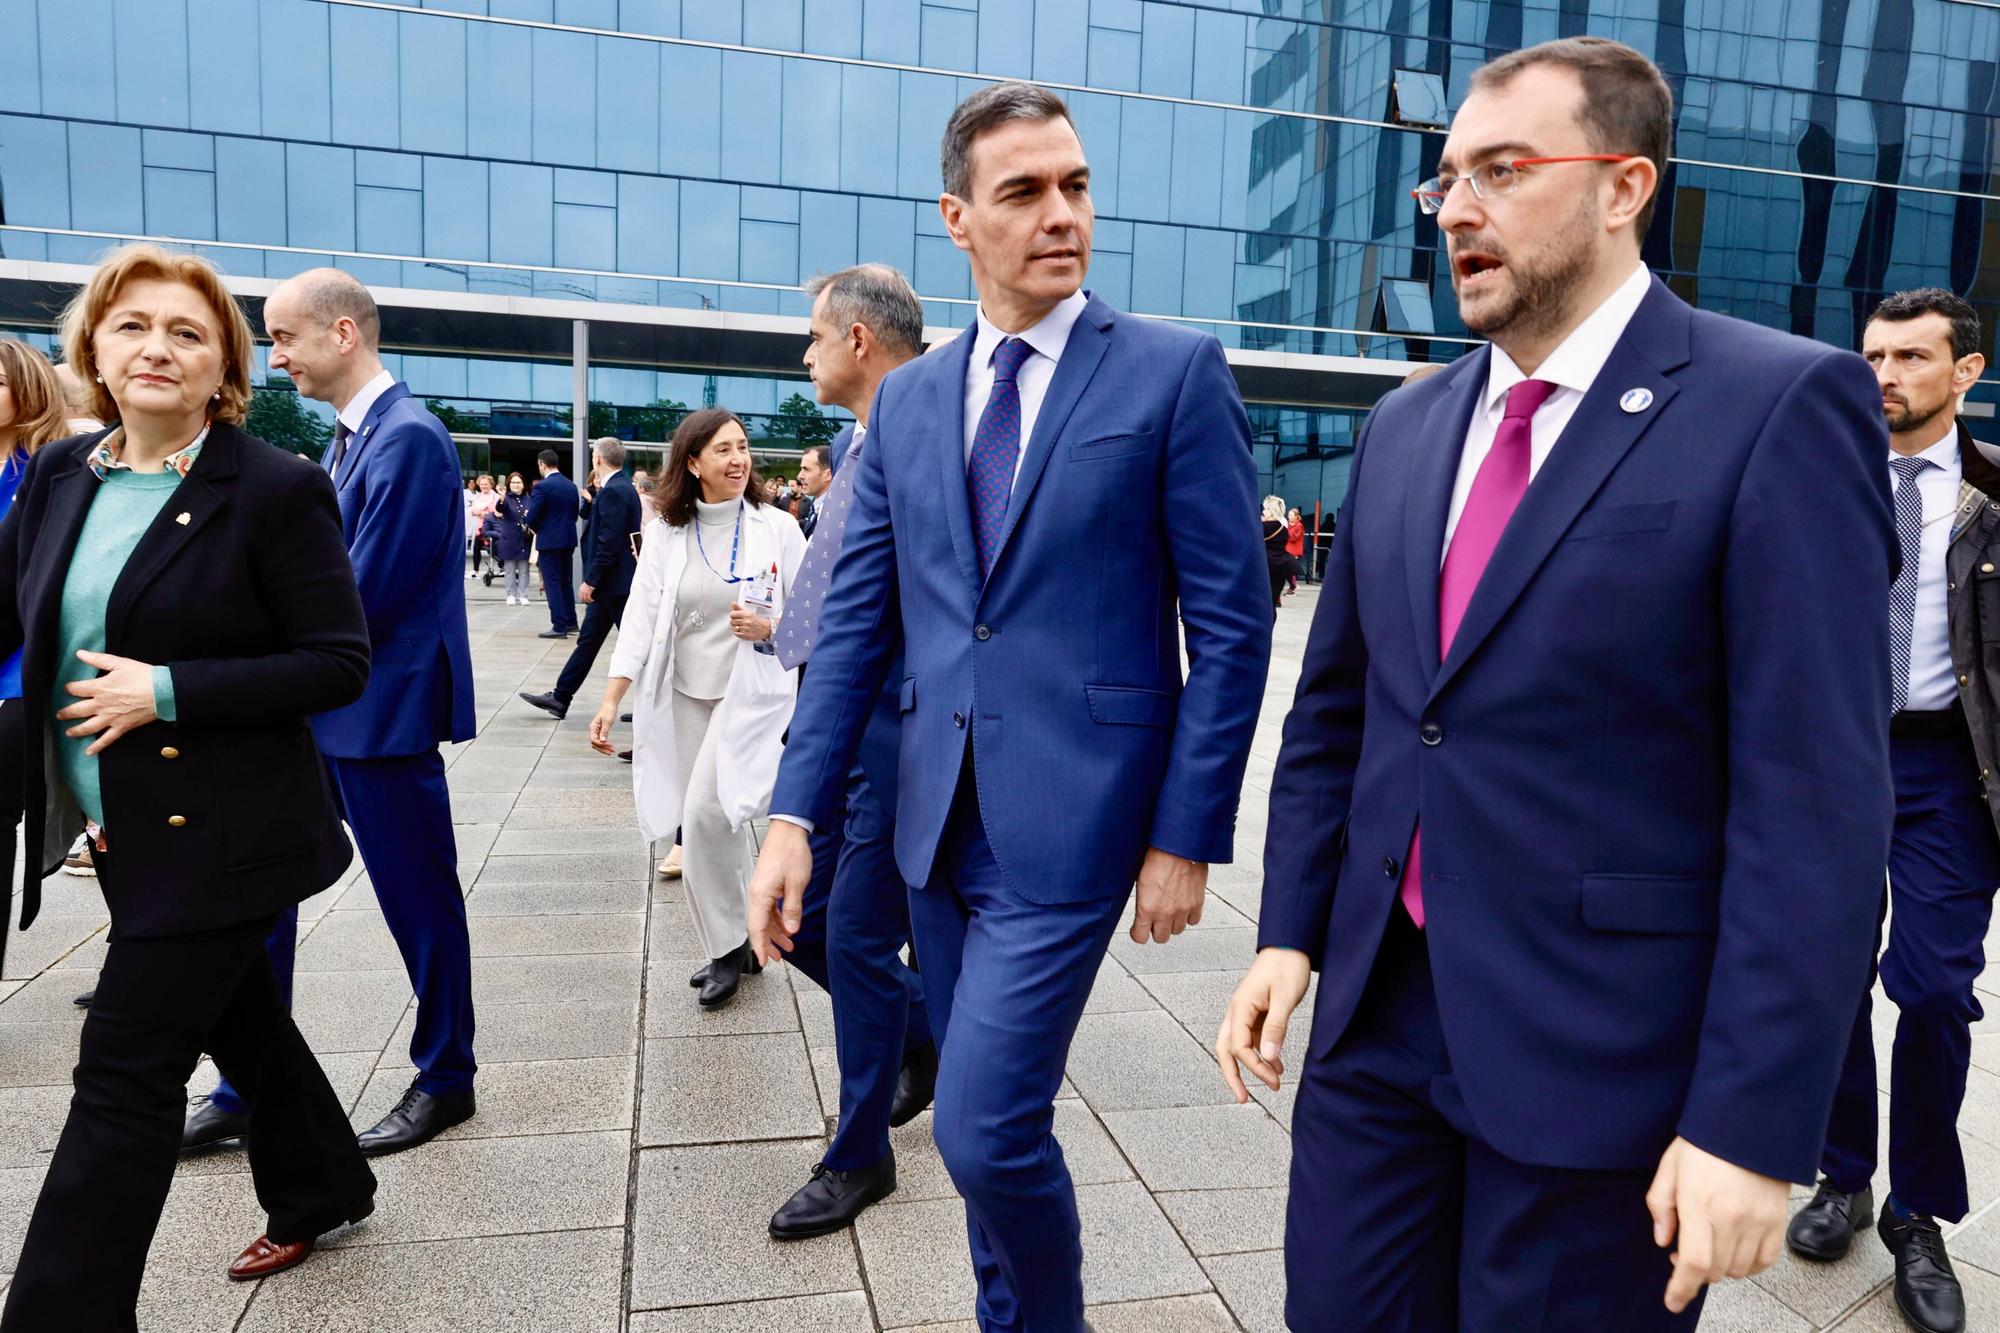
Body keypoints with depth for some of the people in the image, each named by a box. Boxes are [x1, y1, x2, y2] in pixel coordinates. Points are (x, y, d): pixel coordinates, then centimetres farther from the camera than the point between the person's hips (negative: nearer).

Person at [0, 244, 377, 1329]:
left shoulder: (277, 490, -14)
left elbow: (339, 664, -15)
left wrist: (166, 691, -21)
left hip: (217, 830, -7)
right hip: (123, 828, 7)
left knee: (125, 1075, -1)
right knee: (237, 1016, 22)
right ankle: (320, 1186, 45)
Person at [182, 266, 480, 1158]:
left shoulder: (408, 438, -17)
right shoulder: (349, 438, 12)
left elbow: (364, 599, -21)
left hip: (379, 713, -9)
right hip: (315, 711, 9)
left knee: (419, 903, 6)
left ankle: (445, 1081, 25)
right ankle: (248, 1091, 29)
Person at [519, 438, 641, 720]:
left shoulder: (613, 491, -18)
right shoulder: (622, 487, 13)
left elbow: (609, 543, -24)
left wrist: (591, 580, -18)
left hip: (614, 583, -10)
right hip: (611, 582, 10)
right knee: (588, 640, 13)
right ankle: (560, 698, 19)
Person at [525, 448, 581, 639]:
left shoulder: (542, 486, -14)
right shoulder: (571, 486, 7)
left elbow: (531, 518, -14)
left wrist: (536, 529, 6)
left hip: (549, 541, -7)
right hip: (569, 539, 7)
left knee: (552, 583, -2)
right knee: (566, 581, 16)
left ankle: (559, 626, -2)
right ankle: (570, 622, 20)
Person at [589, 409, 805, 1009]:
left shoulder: (777, 529, -4)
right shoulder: (666, 532, 2)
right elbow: (642, 618, -1)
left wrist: (769, 629, -19)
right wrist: (610, 700, -9)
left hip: (751, 693, -3)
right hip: (685, 697, 3)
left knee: (706, 810, -18)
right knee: (721, 822, 9)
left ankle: (730, 945, 1)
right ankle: (732, 945, 24)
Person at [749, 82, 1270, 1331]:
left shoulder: (1176, 372, -5)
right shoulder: (907, 400, 8)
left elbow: (1230, 624, -7)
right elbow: (856, 621, 7)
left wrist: (1188, 837, -9)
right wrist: (797, 814, 1)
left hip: (1069, 817, -5)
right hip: (937, 817, 5)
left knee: (986, 1128, -6)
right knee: (987, 1117, 17)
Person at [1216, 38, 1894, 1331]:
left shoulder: (1783, 404, -10)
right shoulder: (1406, 426, 8)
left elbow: (1818, 793, -14)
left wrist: (1754, 1121, -15)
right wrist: (1291, 930, 6)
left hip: (1601, 1045, -5)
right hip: (1376, 1011, 5)